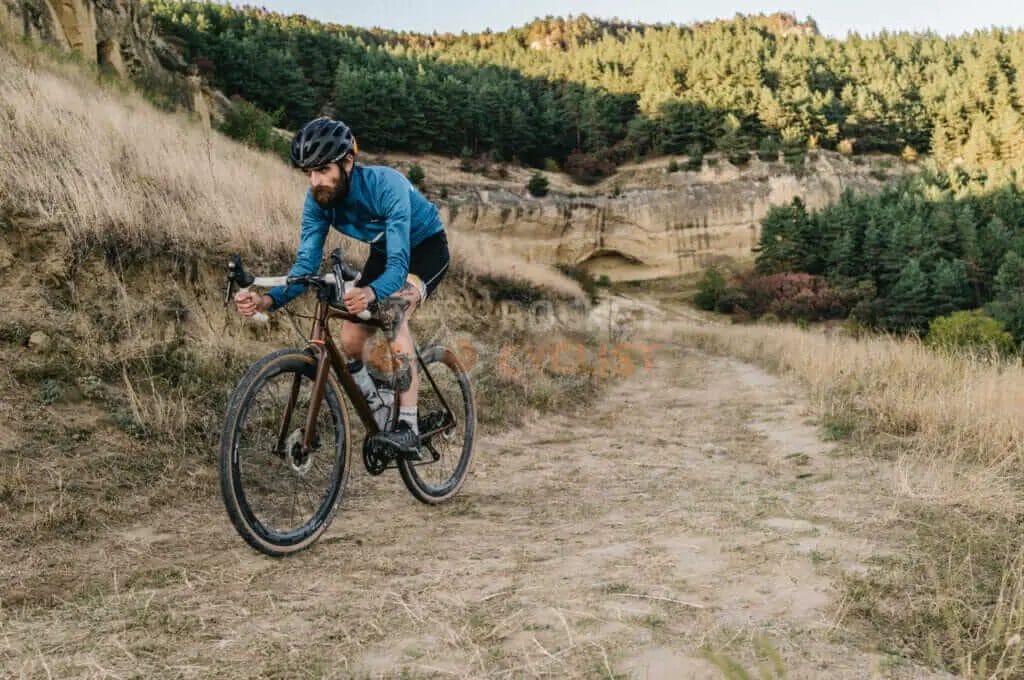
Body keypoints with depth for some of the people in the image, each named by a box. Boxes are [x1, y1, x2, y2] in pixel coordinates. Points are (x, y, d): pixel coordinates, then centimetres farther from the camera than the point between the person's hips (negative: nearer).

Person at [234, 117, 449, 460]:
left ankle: (409, 430, -28)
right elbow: (306, 264, -22)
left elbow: (398, 265, -44)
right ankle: (380, 417, 19)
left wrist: (370, 293, -66)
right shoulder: (317, 200, -20)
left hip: (426, 245, -6)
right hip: (384, 250, 6)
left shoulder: (387, 185, -37)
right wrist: (268, 299, -41)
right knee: (350, 343, -4)